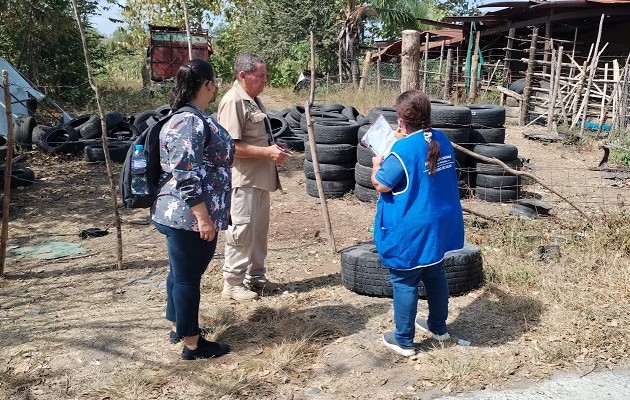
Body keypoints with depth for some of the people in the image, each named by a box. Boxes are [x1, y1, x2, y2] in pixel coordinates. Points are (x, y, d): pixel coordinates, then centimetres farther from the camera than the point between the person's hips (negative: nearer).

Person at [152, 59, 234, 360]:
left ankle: (178, 327, 36)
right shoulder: (189, 123, -21)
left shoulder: (194, 117, 12)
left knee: (182, 273, 20)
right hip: (189, 217, -10)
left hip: (186, 216, 10)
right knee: (188, 276, 1)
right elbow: (186, 177, -26)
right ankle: (192, 344, 14)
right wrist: (203, 217, -23)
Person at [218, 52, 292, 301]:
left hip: (260, 178, 10)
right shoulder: (233, 101, -16)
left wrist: (273, 150, 8)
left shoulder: (254, 99, 14)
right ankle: (232, 283, 10)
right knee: (242, 231, -2)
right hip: (244, 179, -10)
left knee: (259, 230, 16)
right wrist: (267, 152, -21)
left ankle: (255, 277, 28)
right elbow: (231, 146, -23)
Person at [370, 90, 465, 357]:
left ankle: (404, 341, 15)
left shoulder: (402, 149, -20)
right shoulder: (442, 140, 3)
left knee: (405, 282, 5)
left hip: (411, 230, -8)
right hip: (439, 225, 8)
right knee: (435, 275, 22)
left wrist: (377, 164, 6)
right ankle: (438, 327, 37)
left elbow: (381, 185, -14)